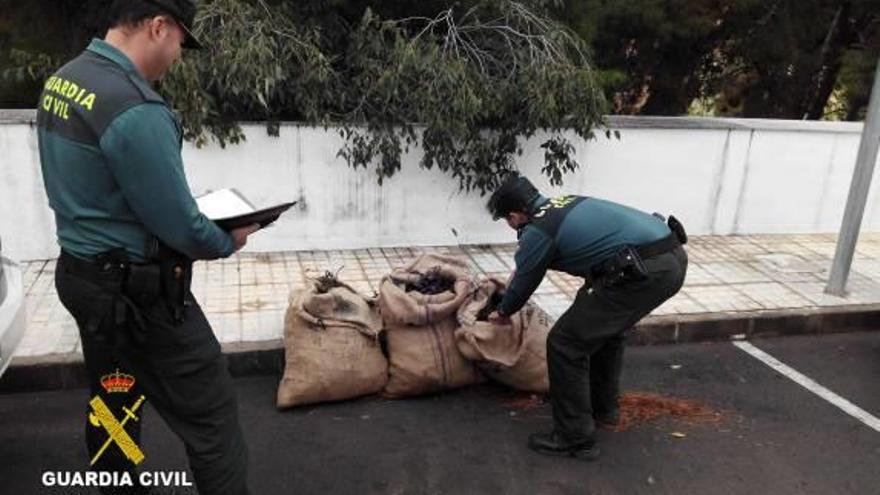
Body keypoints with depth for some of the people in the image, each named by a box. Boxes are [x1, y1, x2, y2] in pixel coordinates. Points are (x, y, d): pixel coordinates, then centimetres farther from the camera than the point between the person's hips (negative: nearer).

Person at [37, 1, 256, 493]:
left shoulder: (61, 80, 6)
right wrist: (228, 241, -2)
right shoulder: (135, 107, -25)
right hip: (139, 290, -10)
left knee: (112, 408, 22)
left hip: (84, 273, 10)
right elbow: (177, 226, -21)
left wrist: (187, 215, 11)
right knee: (212, 417, 2)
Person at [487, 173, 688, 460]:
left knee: (565, 344, 0)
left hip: (645, 271, -10)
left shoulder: (536, 232, -2)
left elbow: (523, 285, 14)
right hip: (673, 256, 10)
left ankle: (575, 439, 10)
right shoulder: (563, 204, 22)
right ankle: (604, 408, 42)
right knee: (606, 326, 30)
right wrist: (520, 268, 56)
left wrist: (502, 313, 34)